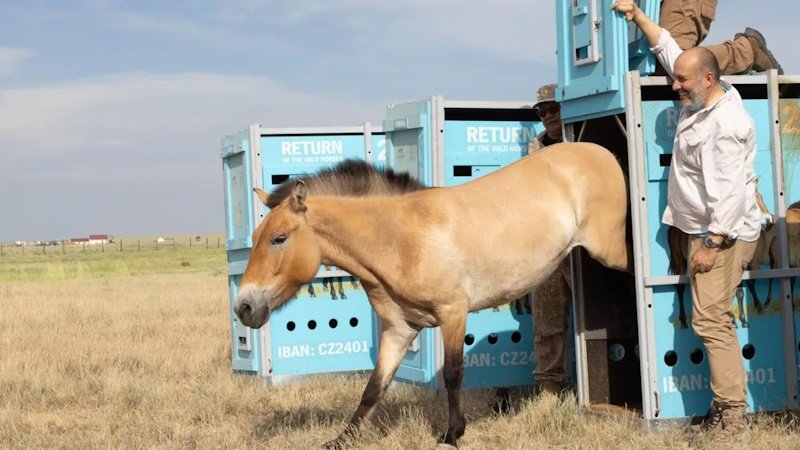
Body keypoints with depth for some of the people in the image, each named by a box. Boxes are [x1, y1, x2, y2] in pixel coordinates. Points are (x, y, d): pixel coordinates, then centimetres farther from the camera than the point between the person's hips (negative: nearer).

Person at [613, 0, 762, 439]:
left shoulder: (724, 124, -20)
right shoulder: (699, 101, 8)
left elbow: (728, 192, -24)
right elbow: (668, 49, 22)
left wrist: (712, 244, -23)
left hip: (723, 234, -10)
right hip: (704, 231, 10)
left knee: (711, 320, -13)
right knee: (714, 320, 10)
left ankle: (730, 413, -11)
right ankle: (725, 405, 13)